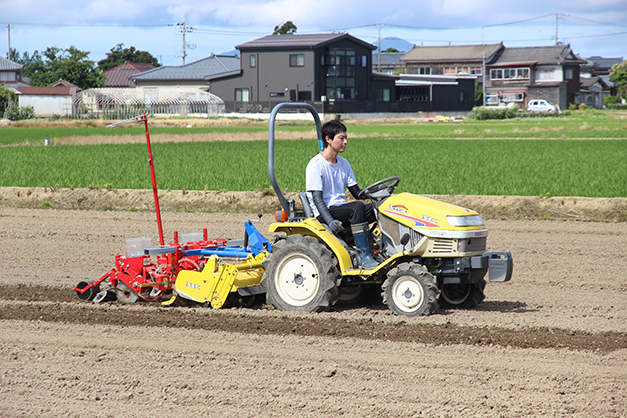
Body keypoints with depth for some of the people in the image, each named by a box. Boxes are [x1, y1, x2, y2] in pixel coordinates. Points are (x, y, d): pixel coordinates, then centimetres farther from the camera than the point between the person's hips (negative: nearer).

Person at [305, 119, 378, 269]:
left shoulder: (344, 164, 15)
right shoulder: (316, 165, -9)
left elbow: (356, 192, 15)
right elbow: (317, 198, -15)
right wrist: (330, 220, -29)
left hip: (341, 208, 7)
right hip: (324, 212, -7)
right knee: (357, 207, -34)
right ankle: (364, 258, -35)